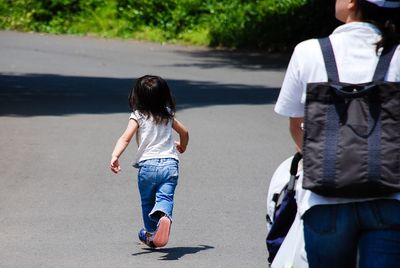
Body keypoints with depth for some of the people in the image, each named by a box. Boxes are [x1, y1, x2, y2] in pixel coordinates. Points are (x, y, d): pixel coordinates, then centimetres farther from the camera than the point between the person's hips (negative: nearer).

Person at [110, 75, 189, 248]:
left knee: (147, 201, 16)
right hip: (170, 163, 2)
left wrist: (115, 156, -25)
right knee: (165, 197, -9)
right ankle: (164, 216, -43)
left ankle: (151, 234, 29)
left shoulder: (138, 116, 0)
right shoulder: (168, 115, 14)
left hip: (147, 164, -2)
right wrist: (182, 146, 49)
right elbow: (184, 132, 28)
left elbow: (125, 138, -14)